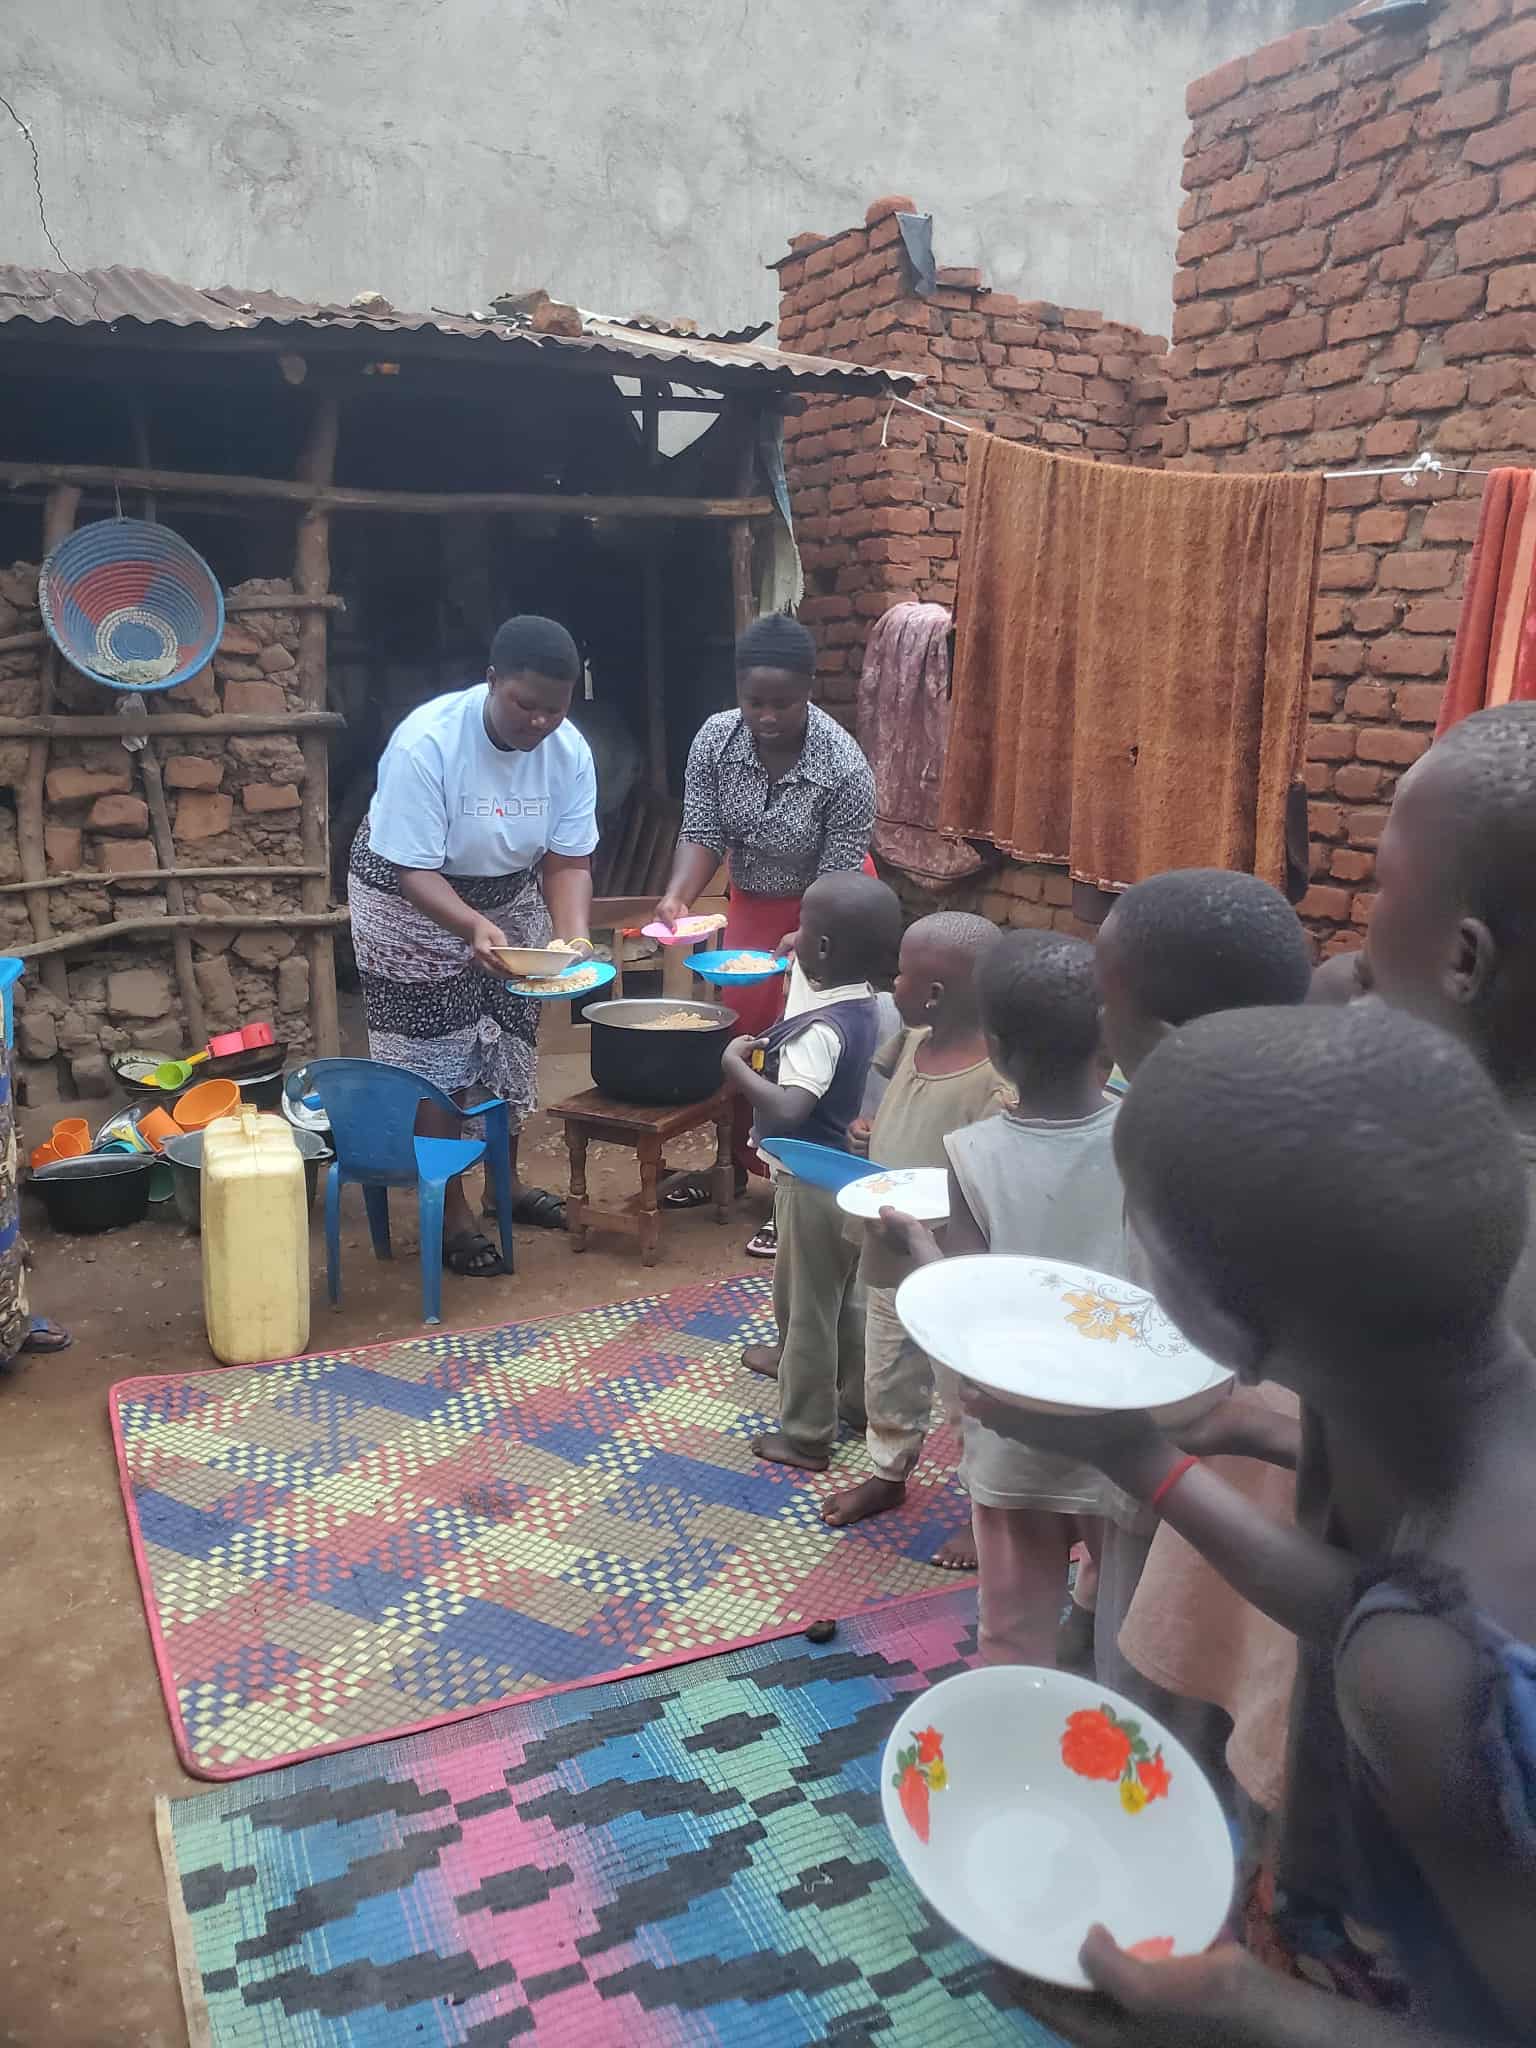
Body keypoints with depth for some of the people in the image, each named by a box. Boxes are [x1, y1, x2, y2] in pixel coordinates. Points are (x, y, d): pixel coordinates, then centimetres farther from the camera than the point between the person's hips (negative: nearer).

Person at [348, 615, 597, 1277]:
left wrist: (573, 935, -34)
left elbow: (567, 861, -15)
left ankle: (506, 1179, 35)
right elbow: (414, 872, -31)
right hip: (411, 900, -5)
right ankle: (451, 1212, 10)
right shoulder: (425, 742, -32)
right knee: (433, 1058, -3)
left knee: (508, 1041, 15)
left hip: (508, 895, 5)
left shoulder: (568, 750, -17)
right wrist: (474, 928, -48)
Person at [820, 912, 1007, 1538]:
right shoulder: (914, 1040, -3)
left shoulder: (995, 1085, -28)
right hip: (891, 1259, 8)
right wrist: (870, 1133, -3)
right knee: (888, 1377, 26)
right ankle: (888, 1474, 49)